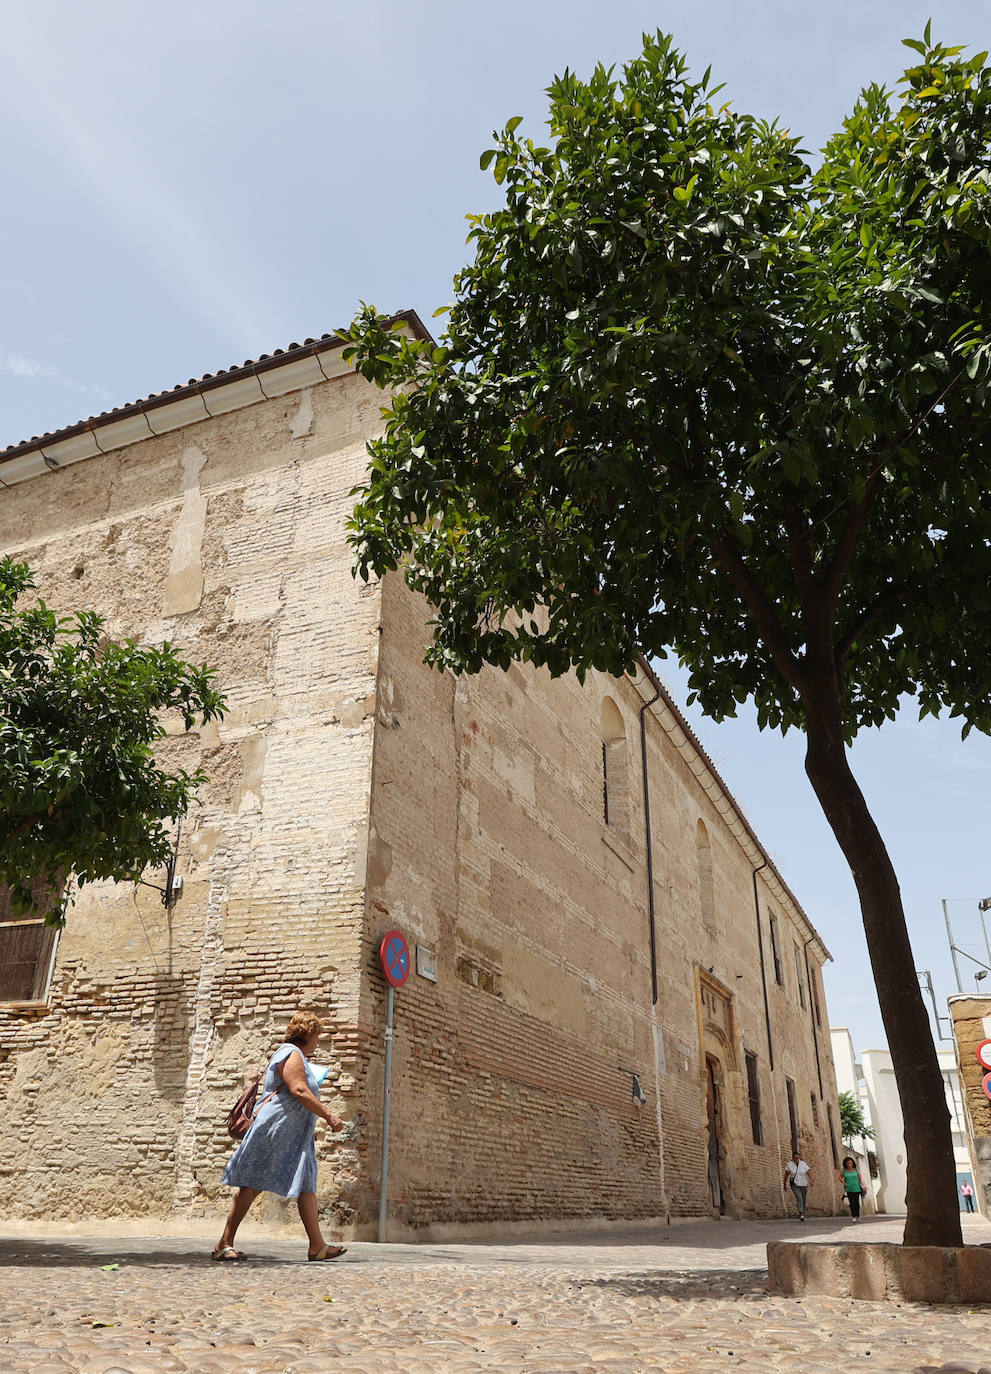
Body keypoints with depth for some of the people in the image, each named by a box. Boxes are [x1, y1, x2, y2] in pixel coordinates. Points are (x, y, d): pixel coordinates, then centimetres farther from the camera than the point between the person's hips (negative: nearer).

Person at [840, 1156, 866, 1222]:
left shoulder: (856, 1170, -3)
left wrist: (864, 1186, -13)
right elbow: (840, 1178, 10)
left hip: (857, 1189, 0)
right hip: (849, 1189, 0)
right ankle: (854, 1216, -2)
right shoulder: (843, 1170, -1)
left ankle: (858, 1216, 19)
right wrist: (843, 1183, -8)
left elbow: (860, 1179, 0)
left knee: (857, 1203, 1)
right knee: (852, 1203, -10)